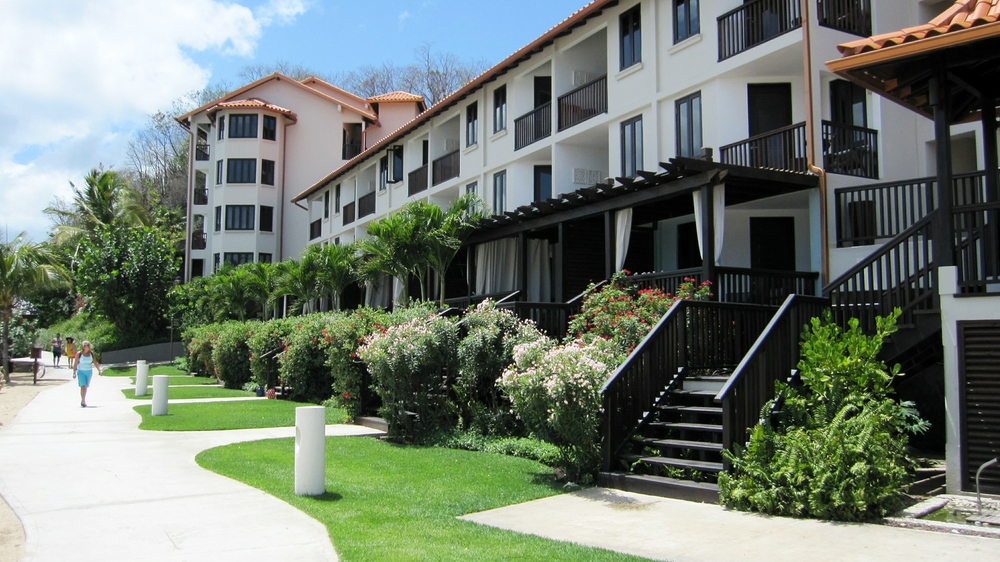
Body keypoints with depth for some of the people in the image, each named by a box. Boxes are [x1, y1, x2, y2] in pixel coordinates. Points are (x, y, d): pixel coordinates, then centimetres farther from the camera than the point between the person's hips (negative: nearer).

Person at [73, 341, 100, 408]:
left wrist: (99, 370, -5)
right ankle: (83, 401, -10)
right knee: (83, 386, -14)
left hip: (89, 372, 3)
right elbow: (76, 364, -4)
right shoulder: (79, 354, -7)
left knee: (86, 387, 9)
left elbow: (95, 363, 4)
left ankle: (83, 401, 23)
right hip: (81, 372, -3)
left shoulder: (91, 353, 1)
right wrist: (74, 373, -9)